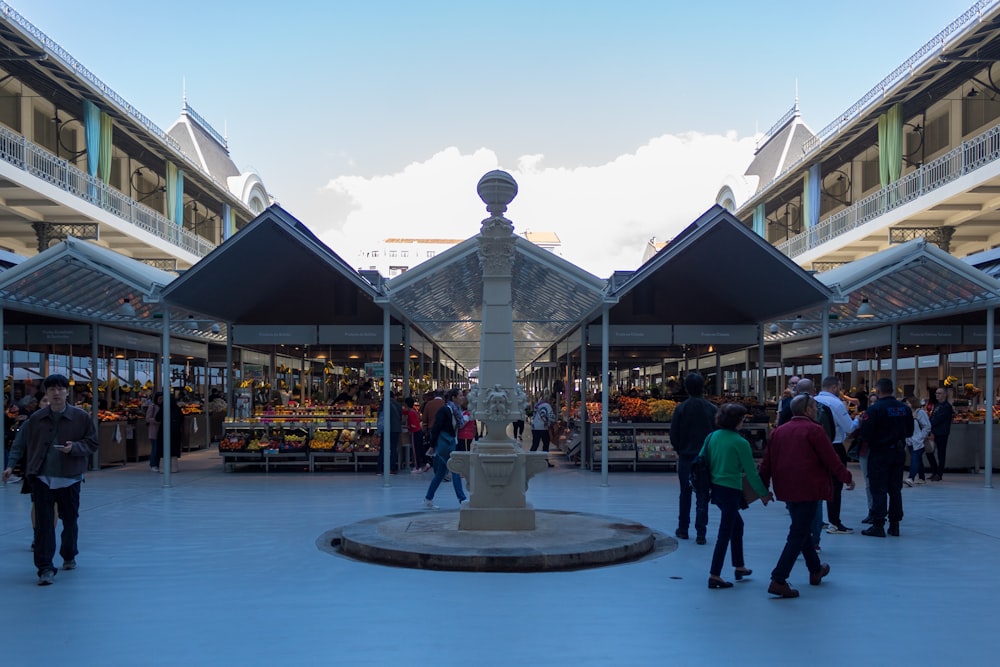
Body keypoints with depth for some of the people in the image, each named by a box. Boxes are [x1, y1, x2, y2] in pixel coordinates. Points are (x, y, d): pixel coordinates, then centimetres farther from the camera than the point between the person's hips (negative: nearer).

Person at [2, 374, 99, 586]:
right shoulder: (36, 419, 3)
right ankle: (45, 568, -4)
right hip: (42, 478, 0)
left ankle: (69, 556, 36)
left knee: (70, 520, 14)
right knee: (43, 523, -6)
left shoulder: (81, 417, -2)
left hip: (69, 478, 0)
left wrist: (74, 447, -16)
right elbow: (26, 446, 8)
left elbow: (92, 444, 1)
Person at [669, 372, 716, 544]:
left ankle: (683, 529, 22)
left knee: (685, 494, 15)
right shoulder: (712, 409, -7)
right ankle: (701, 533, 2)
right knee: (702, 497, 4)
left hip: (685, 458, 1)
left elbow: (673, 434, -4)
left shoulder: (681, 409, -7)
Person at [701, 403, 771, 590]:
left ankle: (739, 566, 33)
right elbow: (751, 472, -9)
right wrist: (764, 493, 3)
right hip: (731, 490, -7)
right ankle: (714, 576, 1)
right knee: (725, 533, 0)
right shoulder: (740, 443, -14)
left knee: (737, 524, 24)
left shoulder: (712, 437, 3)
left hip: (715, 488, 7)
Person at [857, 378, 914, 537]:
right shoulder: (905, 408, 1)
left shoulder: (874, 409, -17)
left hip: (879, 454, -5)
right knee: (895, 489, 13)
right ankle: (894, 525, 17)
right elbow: (910, 431, 10)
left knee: (878, 490, 0)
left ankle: (878, 525, -1)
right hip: (899, 453, 5)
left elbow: (865, 434, -19)